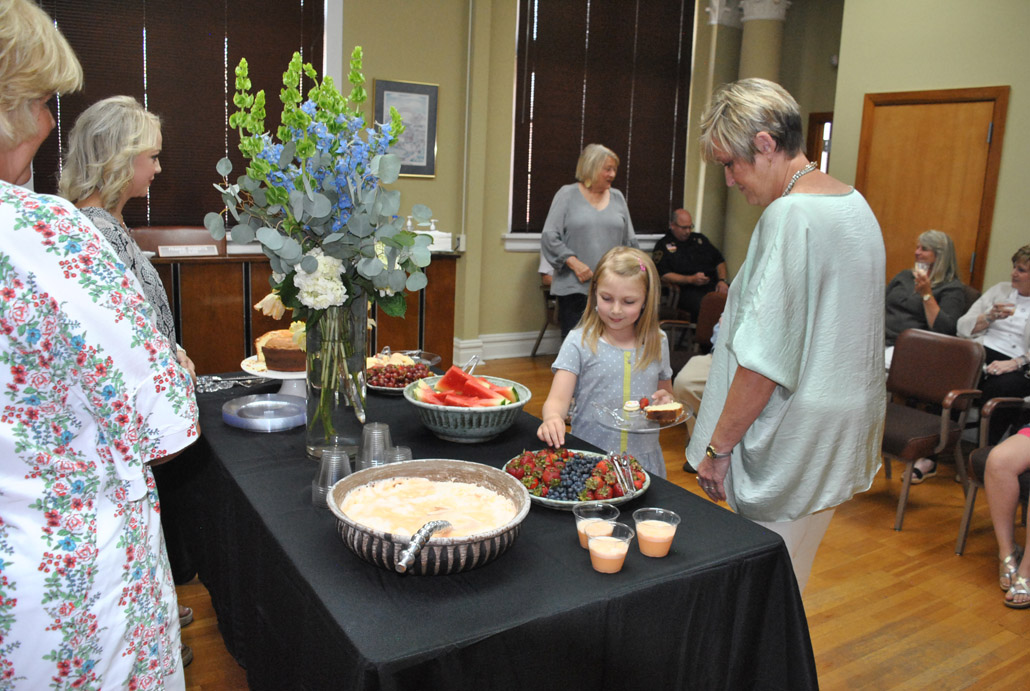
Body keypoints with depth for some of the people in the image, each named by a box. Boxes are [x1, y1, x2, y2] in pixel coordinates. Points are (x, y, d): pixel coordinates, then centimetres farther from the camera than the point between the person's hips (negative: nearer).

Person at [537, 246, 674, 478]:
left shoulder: (657, 343, 5)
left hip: (643, 458, 3)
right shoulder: (579, 342, -6)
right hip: (588, 456, -2)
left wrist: (667, 400, -4)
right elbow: (558, 400, -13)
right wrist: (552, 418, -35)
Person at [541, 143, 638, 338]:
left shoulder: (617, 197, 15)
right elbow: (549, 236, -5)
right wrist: (574, 263, -13)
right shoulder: (567, 195, 3)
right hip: (574, 288, -3)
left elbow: (630, 241, 19)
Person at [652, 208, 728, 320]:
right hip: (688, 290, -6)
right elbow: (663, 275, -5)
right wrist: (691, 279, -12)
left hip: (713, 285, 6)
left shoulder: (699, 239, 25)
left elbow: (719, 261, 28)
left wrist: (722, 281, 8)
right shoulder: (663, 246, 7)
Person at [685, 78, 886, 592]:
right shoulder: (856, 204, 12)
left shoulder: (789, 214, -19)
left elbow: (764, 360, -22)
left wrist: (718, 448, -13)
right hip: (844, 435, 9)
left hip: (792, 447, -9)